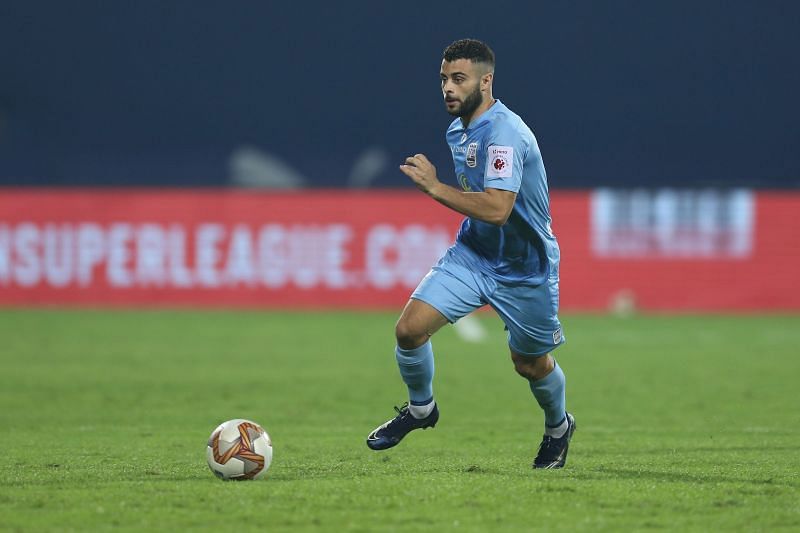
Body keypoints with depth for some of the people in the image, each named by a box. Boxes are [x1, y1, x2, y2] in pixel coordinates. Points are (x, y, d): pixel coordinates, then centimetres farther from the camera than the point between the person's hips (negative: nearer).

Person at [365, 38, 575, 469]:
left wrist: (436, 188, -35)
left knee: (530, 365, 11)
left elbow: (497, 209, -36)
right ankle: (420, 408, 14)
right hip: (472, 255, 7)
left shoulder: (504, 132, -26)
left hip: (525, 270, -6)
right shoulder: (457, 130, 3)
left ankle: (558, 427, 42)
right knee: (409, 328, -12)